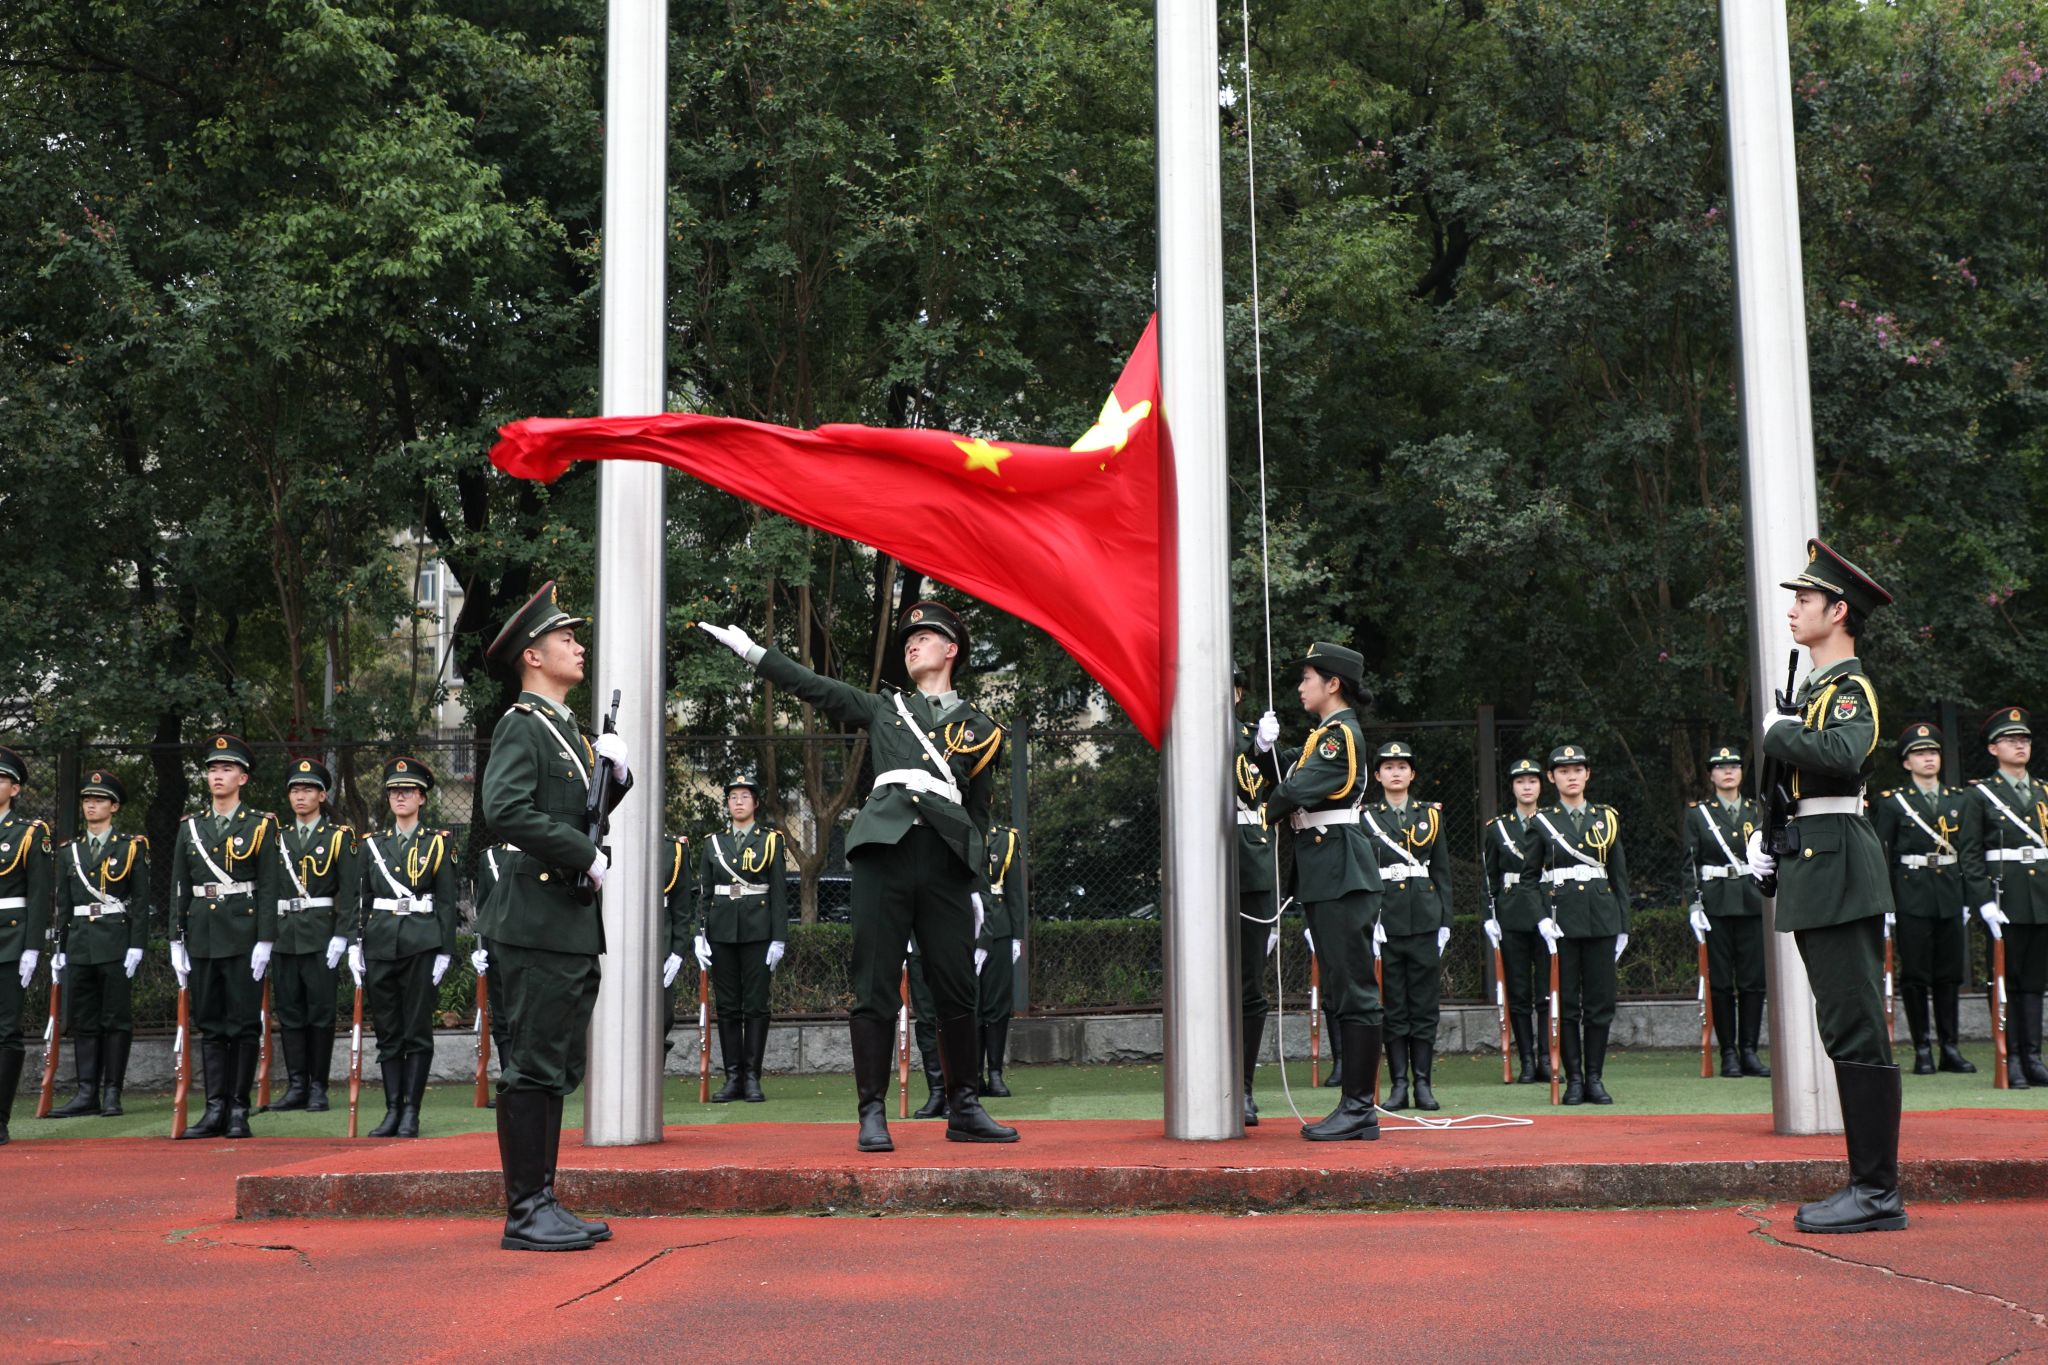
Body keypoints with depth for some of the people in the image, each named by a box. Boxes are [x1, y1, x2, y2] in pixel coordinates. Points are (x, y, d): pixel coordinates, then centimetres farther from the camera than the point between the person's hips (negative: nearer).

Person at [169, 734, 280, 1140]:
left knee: (245, 1025, 0)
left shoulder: (261, 825, 0)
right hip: (202, 936, 4)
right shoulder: (190, 828, 12)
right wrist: (177, 941, 6)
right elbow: (179, 889, 12)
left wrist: (264, 941, -10)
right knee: (209, 1026, 6)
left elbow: (268, 888, -4)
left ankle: (239, 1110, 5)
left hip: (243, 936, -4)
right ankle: (216, 1109, 10)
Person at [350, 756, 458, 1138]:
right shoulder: (373, 844, 13)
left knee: (417, 1032, -1)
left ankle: (411, 1112, 3)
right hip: (380, 945, 3)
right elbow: (362, 899, 13)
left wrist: (444, 952, -5)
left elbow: (448, 902, 1)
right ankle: (392, 1110, 11)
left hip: (421, 945, -3)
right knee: (388, 1033, 6)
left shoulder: (437, 843, 4)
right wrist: (356, 946, 4)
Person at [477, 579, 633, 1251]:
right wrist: (586, 856, -19)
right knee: (532, 1068, -6)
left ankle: (544, 1204, 19)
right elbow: (506, 810, -23)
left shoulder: (568, 730, 19)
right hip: (536, 922, -10)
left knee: (558, 1068, 12)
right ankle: (525, 1213, 0)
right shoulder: (521, 726, -9)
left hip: (572, 922, 10)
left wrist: (614, 772, 8)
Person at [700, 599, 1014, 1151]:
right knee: (874, 989, -3)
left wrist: (976, 887, 11)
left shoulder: (979, 728, 18)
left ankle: (964, 1110, 14)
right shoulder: (882, 708, 21)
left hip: (947, 862, 0)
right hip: (883, 854, 0)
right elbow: (813, 686, 17)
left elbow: (979, 812, 17)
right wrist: (753, 651, 9)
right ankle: (873, 1114, 1)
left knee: (957, 992, 2)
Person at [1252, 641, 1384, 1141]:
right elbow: (1280, 776, 20)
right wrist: (1265, 746, 1)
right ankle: (1356, 1108, 15)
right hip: (1324, 874, 10)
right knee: (1342, 991, 11)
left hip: (1341, 870, -10)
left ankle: (1360, 1109, -5)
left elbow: (1295, 791, -18)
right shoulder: (1322, 734, 19)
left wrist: (1274, 805, 3)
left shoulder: (1343, 733, -11)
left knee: (1354, 991, -7)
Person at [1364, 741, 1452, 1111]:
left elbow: (1442, 871, 11)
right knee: (1392, 1007, 1)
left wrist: (1445, 921, 4)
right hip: (1385, 920, -2)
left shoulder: (1431, 815, 11)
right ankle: (1398, 1084, 6)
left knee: (1425, 1004, 2)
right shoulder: (1365, 818, 5)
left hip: (1425, 918, 2)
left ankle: (1423, 1084, 7)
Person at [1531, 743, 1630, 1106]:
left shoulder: (1607, 818, 11)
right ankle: (1574, 1079, 7)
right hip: (1561, 921, -2)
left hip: (1601, 917, 2)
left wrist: (1623, 925, 7)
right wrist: (1540, 917, -8)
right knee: (1565, 1003, -1)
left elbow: (1619, 875, 13)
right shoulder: (1541, 822, 6)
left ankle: (1595, 1078, 9)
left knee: (1600, 1001, 1)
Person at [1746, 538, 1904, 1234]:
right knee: (1845, 1028, 11)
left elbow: (1845, 755, -31)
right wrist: (1764, 836, 12)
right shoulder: (1815, 687, 19)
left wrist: (1778, 732, -16)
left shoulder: (1850, 688, -10)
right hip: (1812, 865, 10)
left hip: (1838, 865, -10)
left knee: (1856, 1029, -8)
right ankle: (1869, 1182, 17)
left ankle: (1879, 1193, -4)